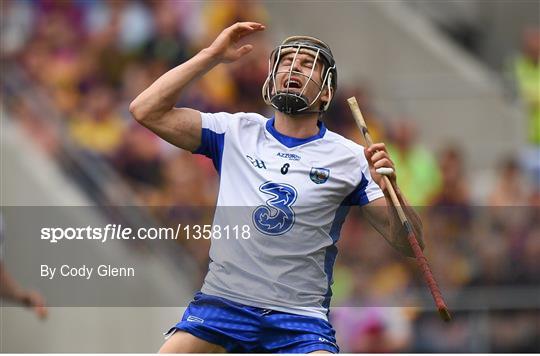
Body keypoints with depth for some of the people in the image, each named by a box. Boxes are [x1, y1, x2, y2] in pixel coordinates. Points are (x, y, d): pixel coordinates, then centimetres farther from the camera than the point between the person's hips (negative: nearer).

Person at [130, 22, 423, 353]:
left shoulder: (351, 158, 4)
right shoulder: (236, 132, 9)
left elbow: (410, 245, 1)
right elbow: (147, 111, 0)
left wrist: (390, 189, -19)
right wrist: (212, 55, -2)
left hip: (301, 318, -1)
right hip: (222, 301, 2)